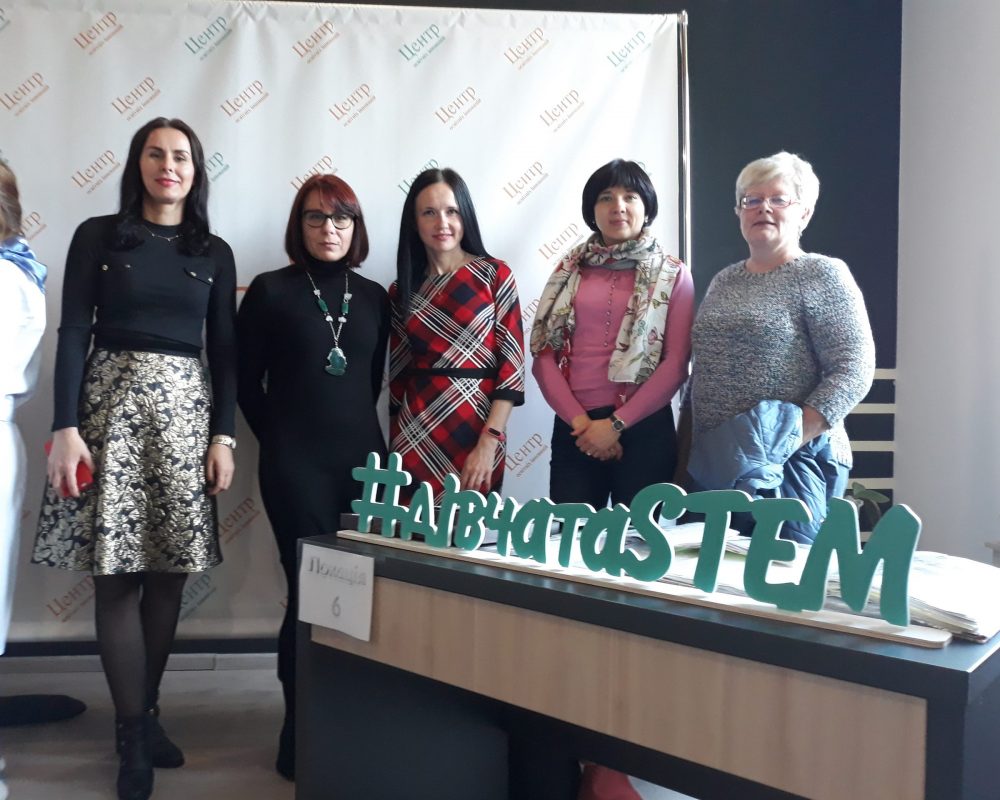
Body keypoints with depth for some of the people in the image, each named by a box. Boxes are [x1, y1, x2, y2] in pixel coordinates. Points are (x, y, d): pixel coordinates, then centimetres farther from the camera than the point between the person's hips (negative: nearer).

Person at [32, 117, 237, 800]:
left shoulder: (215, 253, 11)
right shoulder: (99, 236, 5)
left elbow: (225, 352, 9)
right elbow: (73, 334, -1)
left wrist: (224, 436, 0)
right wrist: (66, 428, -10)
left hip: (185, 410, 2)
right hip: (110, 403, -2)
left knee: (169, 572, 3)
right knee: (116, 573, -4)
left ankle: (145, 713, 19)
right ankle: (134, 730, 7)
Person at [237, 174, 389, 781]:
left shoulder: (373, 296, 11)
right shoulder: (270, 290, 1)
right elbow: (247, 383, 3)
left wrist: (356, 430, 12)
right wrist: (280, 440, 6)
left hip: (363, 457, 4)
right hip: (297, 464, -3)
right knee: (312, 592, -2)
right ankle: (301, 733, 14)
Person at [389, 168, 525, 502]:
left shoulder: (495, 275, -3)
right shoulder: (402, 290, 7)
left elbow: (512, 364, -6)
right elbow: (397, 377, 10)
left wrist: (489, 443, -13)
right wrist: (395, 448, 9)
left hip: (474, 433, -2)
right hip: (415, 436, 2)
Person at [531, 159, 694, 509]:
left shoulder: (673, 274, 4)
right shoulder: (569, 269, 9)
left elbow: (676, 363, -4)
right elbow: (544, 352, 4)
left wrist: (617, 423, -11)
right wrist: (579, 420, -8)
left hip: (644, 427, -1)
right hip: (574, 427, 2)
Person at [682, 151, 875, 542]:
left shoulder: (822, 275, -3)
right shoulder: (723, 281, 15)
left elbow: (853, 371, -12)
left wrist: (791, 439, -20)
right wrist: (686, 448, 12)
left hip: (790, 467, -6)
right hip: (712, 466, 6)